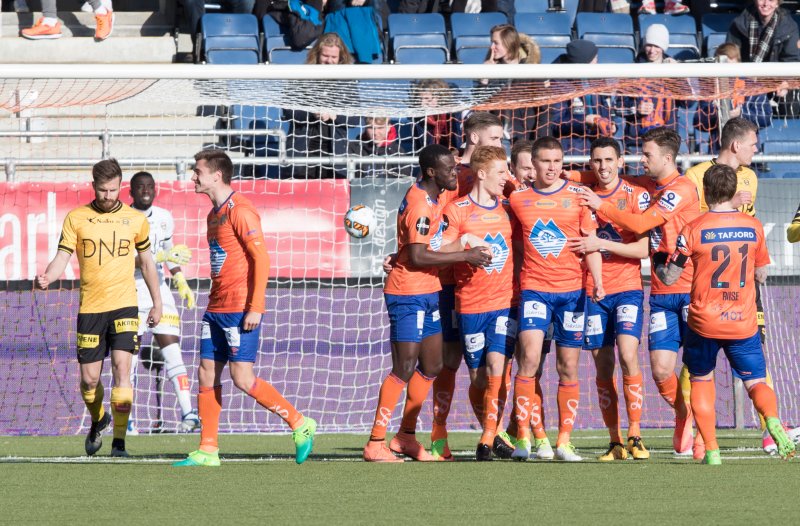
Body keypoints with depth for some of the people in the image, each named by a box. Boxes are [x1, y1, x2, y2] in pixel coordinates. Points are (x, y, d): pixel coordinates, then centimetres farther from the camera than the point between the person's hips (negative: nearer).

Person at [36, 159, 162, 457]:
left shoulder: (136, 220, 5)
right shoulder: (76, 218, 1)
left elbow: (146, 262, 16)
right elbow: (62, 257, -4)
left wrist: (157, 304, 18)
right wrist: (47, 278, -25)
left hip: (124, 306, -1)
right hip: (90, 307, 1)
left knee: (121, 368, -15)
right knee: (89, 377, 4)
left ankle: (119, 442, -14)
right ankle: (98, 420, 36)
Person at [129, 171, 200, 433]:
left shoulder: (164, 218, 8)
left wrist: (181, 282, 17)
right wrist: (162, 256, -27)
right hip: (130, 293, -4)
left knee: (172, 350, -7)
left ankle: (187, 413, -12)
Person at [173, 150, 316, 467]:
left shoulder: (239, 210, -12)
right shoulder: (214, 214, 17)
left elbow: (261, 258, -16)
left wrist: (255, 308, -21)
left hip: (241, 309, -9)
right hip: (216, 308, 9)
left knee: (242, 377, -11)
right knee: (207, 375, 5)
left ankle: (300, 425, 0)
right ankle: (208, 450, 8)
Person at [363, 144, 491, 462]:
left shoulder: (440, 195, 7)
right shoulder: (420, 205, -20)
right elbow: (418, 257, -25)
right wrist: (465, 256, -23)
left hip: (429, 292, 9)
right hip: (408, 294, -9)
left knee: (431, 367, 12)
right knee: (405, 368, -10)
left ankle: (406, 436, 21)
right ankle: (375, 445, -7)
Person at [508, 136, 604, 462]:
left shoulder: (578, 196, 3)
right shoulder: (518, 199, 6)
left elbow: (591, 242, 3)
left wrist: (598, 282, -9)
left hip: (572, 289, 1)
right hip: (534, 287, 0)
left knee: (569, 368, 4)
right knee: (529, 357, -18)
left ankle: (564, 441, 12)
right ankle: (523, 438, -14)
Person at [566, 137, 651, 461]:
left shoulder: (636, 194, -2)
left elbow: (644, 248, -8)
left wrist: (601, 244, -15)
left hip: (627, 287, -4)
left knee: (628, 354, -20)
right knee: (603, 366, 1)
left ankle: (634, 436, -16)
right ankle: (615, 442, 7)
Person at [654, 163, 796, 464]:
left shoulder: (693, 230, -8)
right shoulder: (753, 227, 0)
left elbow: (669, 278, -3)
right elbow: (761, 276, 10)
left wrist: (657, 264, 17)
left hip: (704, 323, -1)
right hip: (744, 324, 1)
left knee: (701, 380, 18)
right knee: (756, 382, 7)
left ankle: (711, 450, 7)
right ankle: (773, 420, -26)